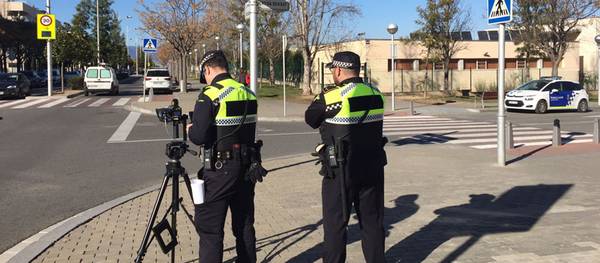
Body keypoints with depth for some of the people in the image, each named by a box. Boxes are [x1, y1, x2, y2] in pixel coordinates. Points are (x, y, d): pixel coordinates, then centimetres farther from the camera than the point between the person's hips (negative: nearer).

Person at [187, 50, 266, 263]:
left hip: (220, 169, -7)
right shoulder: (248, 93, 8)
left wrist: (191, 129, 5)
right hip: (248, 167, 7)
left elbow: (199, 137, -15)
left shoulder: (210, 95, -12)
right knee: (244, 224, 15)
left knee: (209, 227, 0)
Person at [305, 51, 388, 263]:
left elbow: (310, 119, -1)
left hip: (341, 171, -5)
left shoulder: (331, 97, -14)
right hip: (372, 167, 5)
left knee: (335, 223, 8)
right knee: (372, 221, 16)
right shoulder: (375, 94, 1)